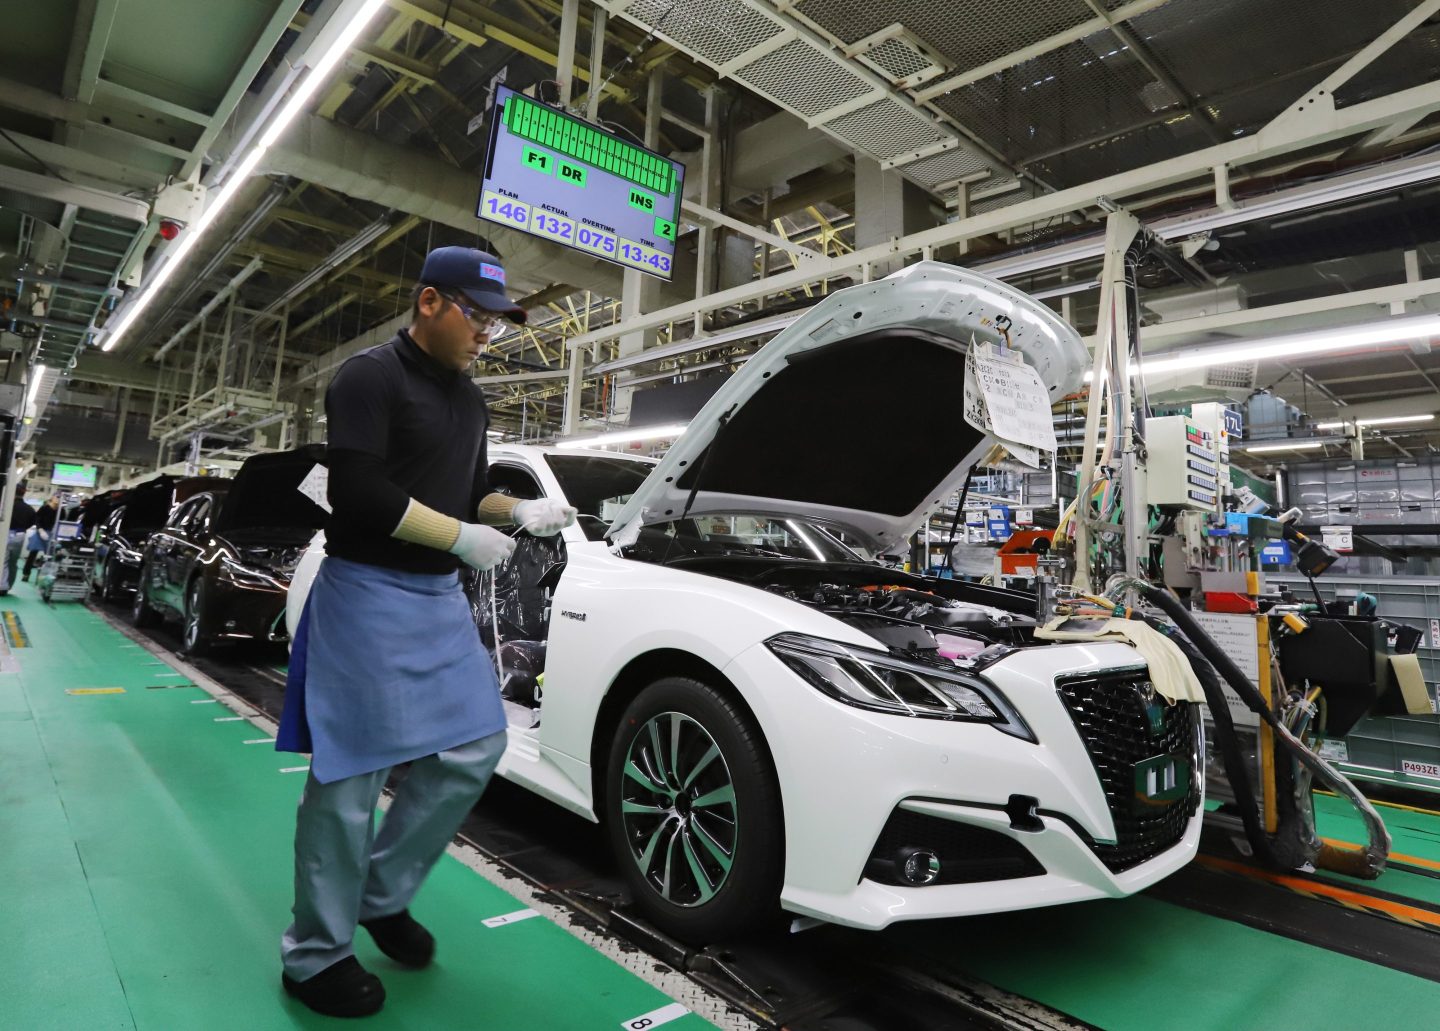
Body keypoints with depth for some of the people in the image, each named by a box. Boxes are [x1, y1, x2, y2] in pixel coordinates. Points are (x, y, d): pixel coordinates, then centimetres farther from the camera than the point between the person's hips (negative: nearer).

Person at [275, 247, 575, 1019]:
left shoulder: (468, 398, 16)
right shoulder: (369, 378, -10)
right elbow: (359, 494, -21)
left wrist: (519, 511, 2)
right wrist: (463, 537, -17)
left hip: (440, 599, 8)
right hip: (368, 596, -8)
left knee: (473, 752, 8)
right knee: (351, 776, 0)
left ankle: (383, 897, 27)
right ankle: (316, 955, 19)